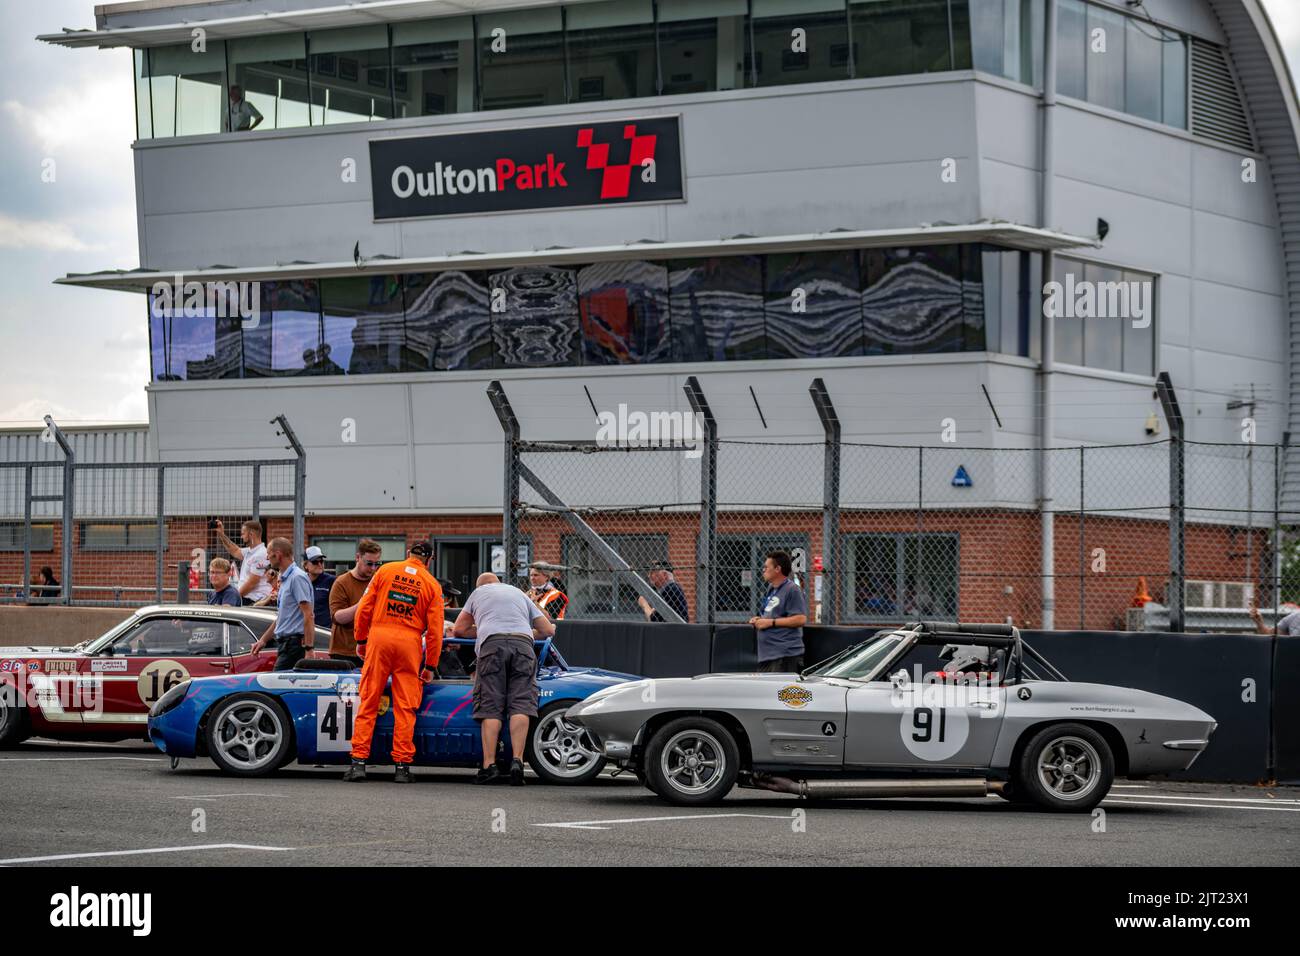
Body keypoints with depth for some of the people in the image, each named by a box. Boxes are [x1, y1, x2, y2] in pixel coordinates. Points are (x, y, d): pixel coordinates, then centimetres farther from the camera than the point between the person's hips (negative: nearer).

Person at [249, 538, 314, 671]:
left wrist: (308, 649, -24)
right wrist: (263, 640, 30)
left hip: (294, 644, -10)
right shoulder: (285, 579, 19)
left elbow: (308, 615, -19)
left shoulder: (297, 578, -13)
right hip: (285, 643, 10)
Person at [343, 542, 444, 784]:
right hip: (409, 641, 0)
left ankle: (359, 762, 0)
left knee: (368, 703, 4)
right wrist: (430, 666, 9)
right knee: (405, 707, 4)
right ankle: (402, 766, 2)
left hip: (379, 636, 0)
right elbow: (435, 629, 3)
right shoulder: (432, 585, 6)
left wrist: (361, 639, 14)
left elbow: (365, 607, 5)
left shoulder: (386, 570, 7)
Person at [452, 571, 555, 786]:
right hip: (523, 644, 1)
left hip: (492, 644, -1)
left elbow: (458, 630, 32)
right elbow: (548, 630, 32)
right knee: (520, 705, -5)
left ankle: (489, 765, -12)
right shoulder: (519, 593, 34)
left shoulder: (478, 592, 30)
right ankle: (517, 761, -19)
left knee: (490, 709, -4)